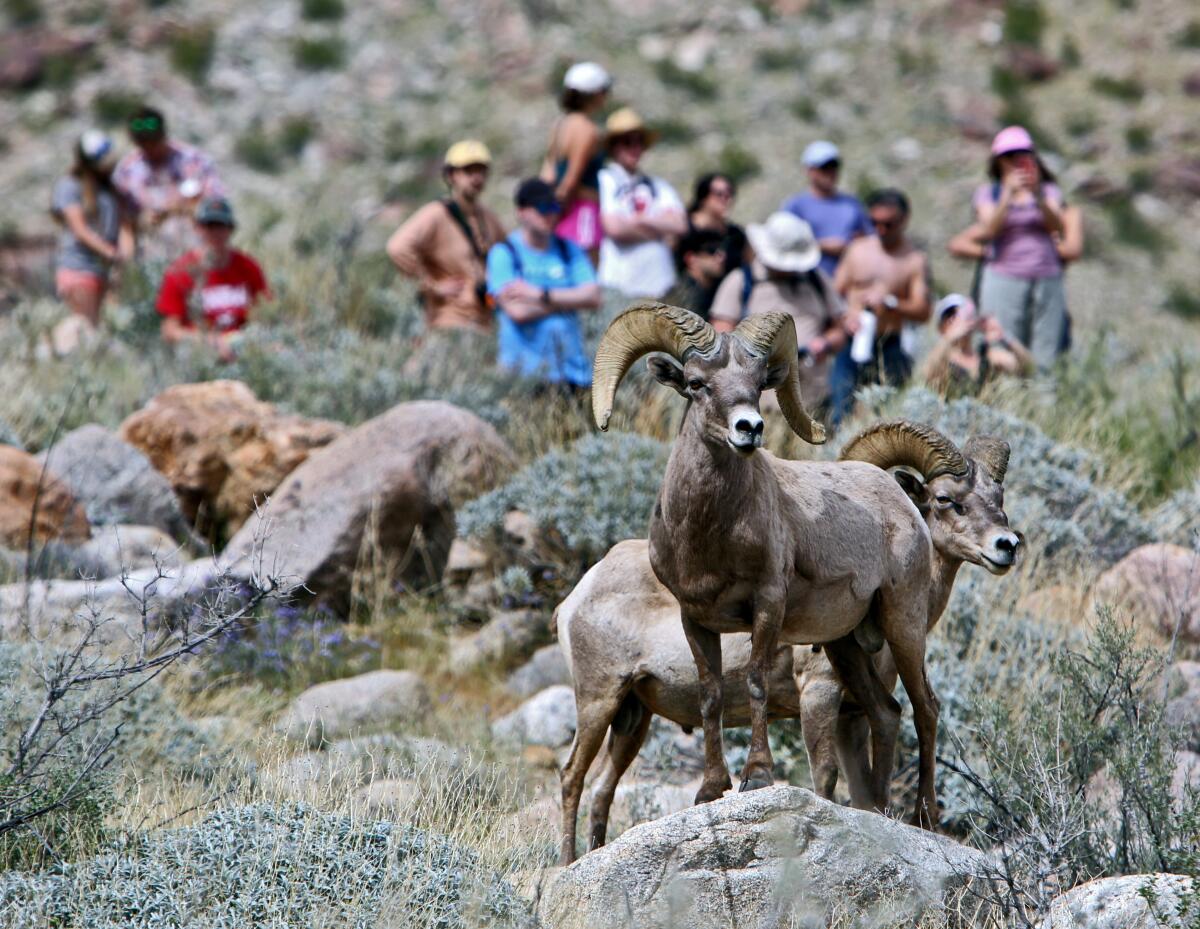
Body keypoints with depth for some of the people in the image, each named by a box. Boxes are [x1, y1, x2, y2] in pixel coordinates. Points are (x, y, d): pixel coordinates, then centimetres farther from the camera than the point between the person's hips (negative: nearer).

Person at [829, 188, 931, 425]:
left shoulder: (914, 260, 3)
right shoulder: (858, 250, 12)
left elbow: (923, 311, -5)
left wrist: (890, 303, -19)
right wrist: (846, 315, -7)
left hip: (890, 349, -2)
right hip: (852, 345, 2)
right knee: (841, 412, -7)